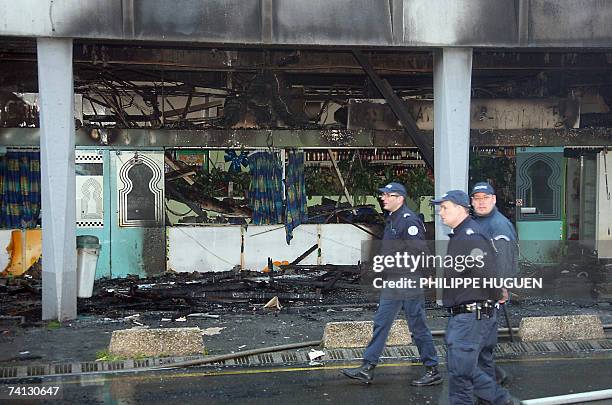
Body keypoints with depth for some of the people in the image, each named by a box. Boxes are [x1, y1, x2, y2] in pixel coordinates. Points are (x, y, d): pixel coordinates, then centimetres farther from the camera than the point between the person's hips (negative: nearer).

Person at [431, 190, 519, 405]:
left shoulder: (471, 238, -19)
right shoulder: (458, 236, 15)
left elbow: (487, 274, -24)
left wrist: (497, 297, -9)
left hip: (472, 316, -10)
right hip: (459, 315, 11)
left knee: (460, 371, -3)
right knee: (466, 368, 16)